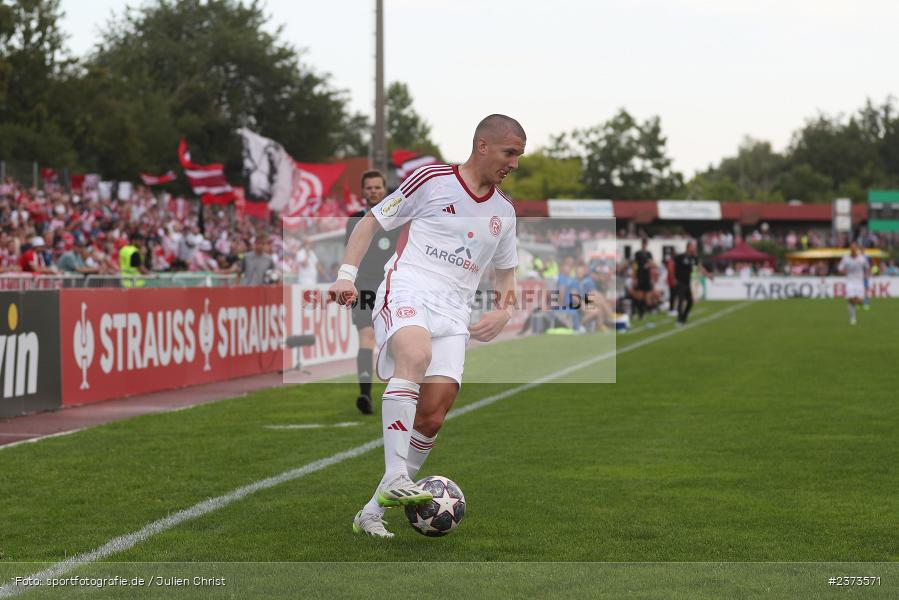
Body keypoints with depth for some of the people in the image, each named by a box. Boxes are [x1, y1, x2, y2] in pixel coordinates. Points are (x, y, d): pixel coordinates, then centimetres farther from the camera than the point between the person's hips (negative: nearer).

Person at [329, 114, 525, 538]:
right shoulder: (431, 179, 3)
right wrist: (347, 274, -4)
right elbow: (372, 221, 8)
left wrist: (503, 310, 11)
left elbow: (506, 271, 32)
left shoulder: (504, 212, 19)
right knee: (415, 355, -37)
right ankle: (395, 479, -43)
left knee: (432, 418, -8)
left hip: (454, 313, 5)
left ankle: (373, 511, 3)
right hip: (407, 291, -5)